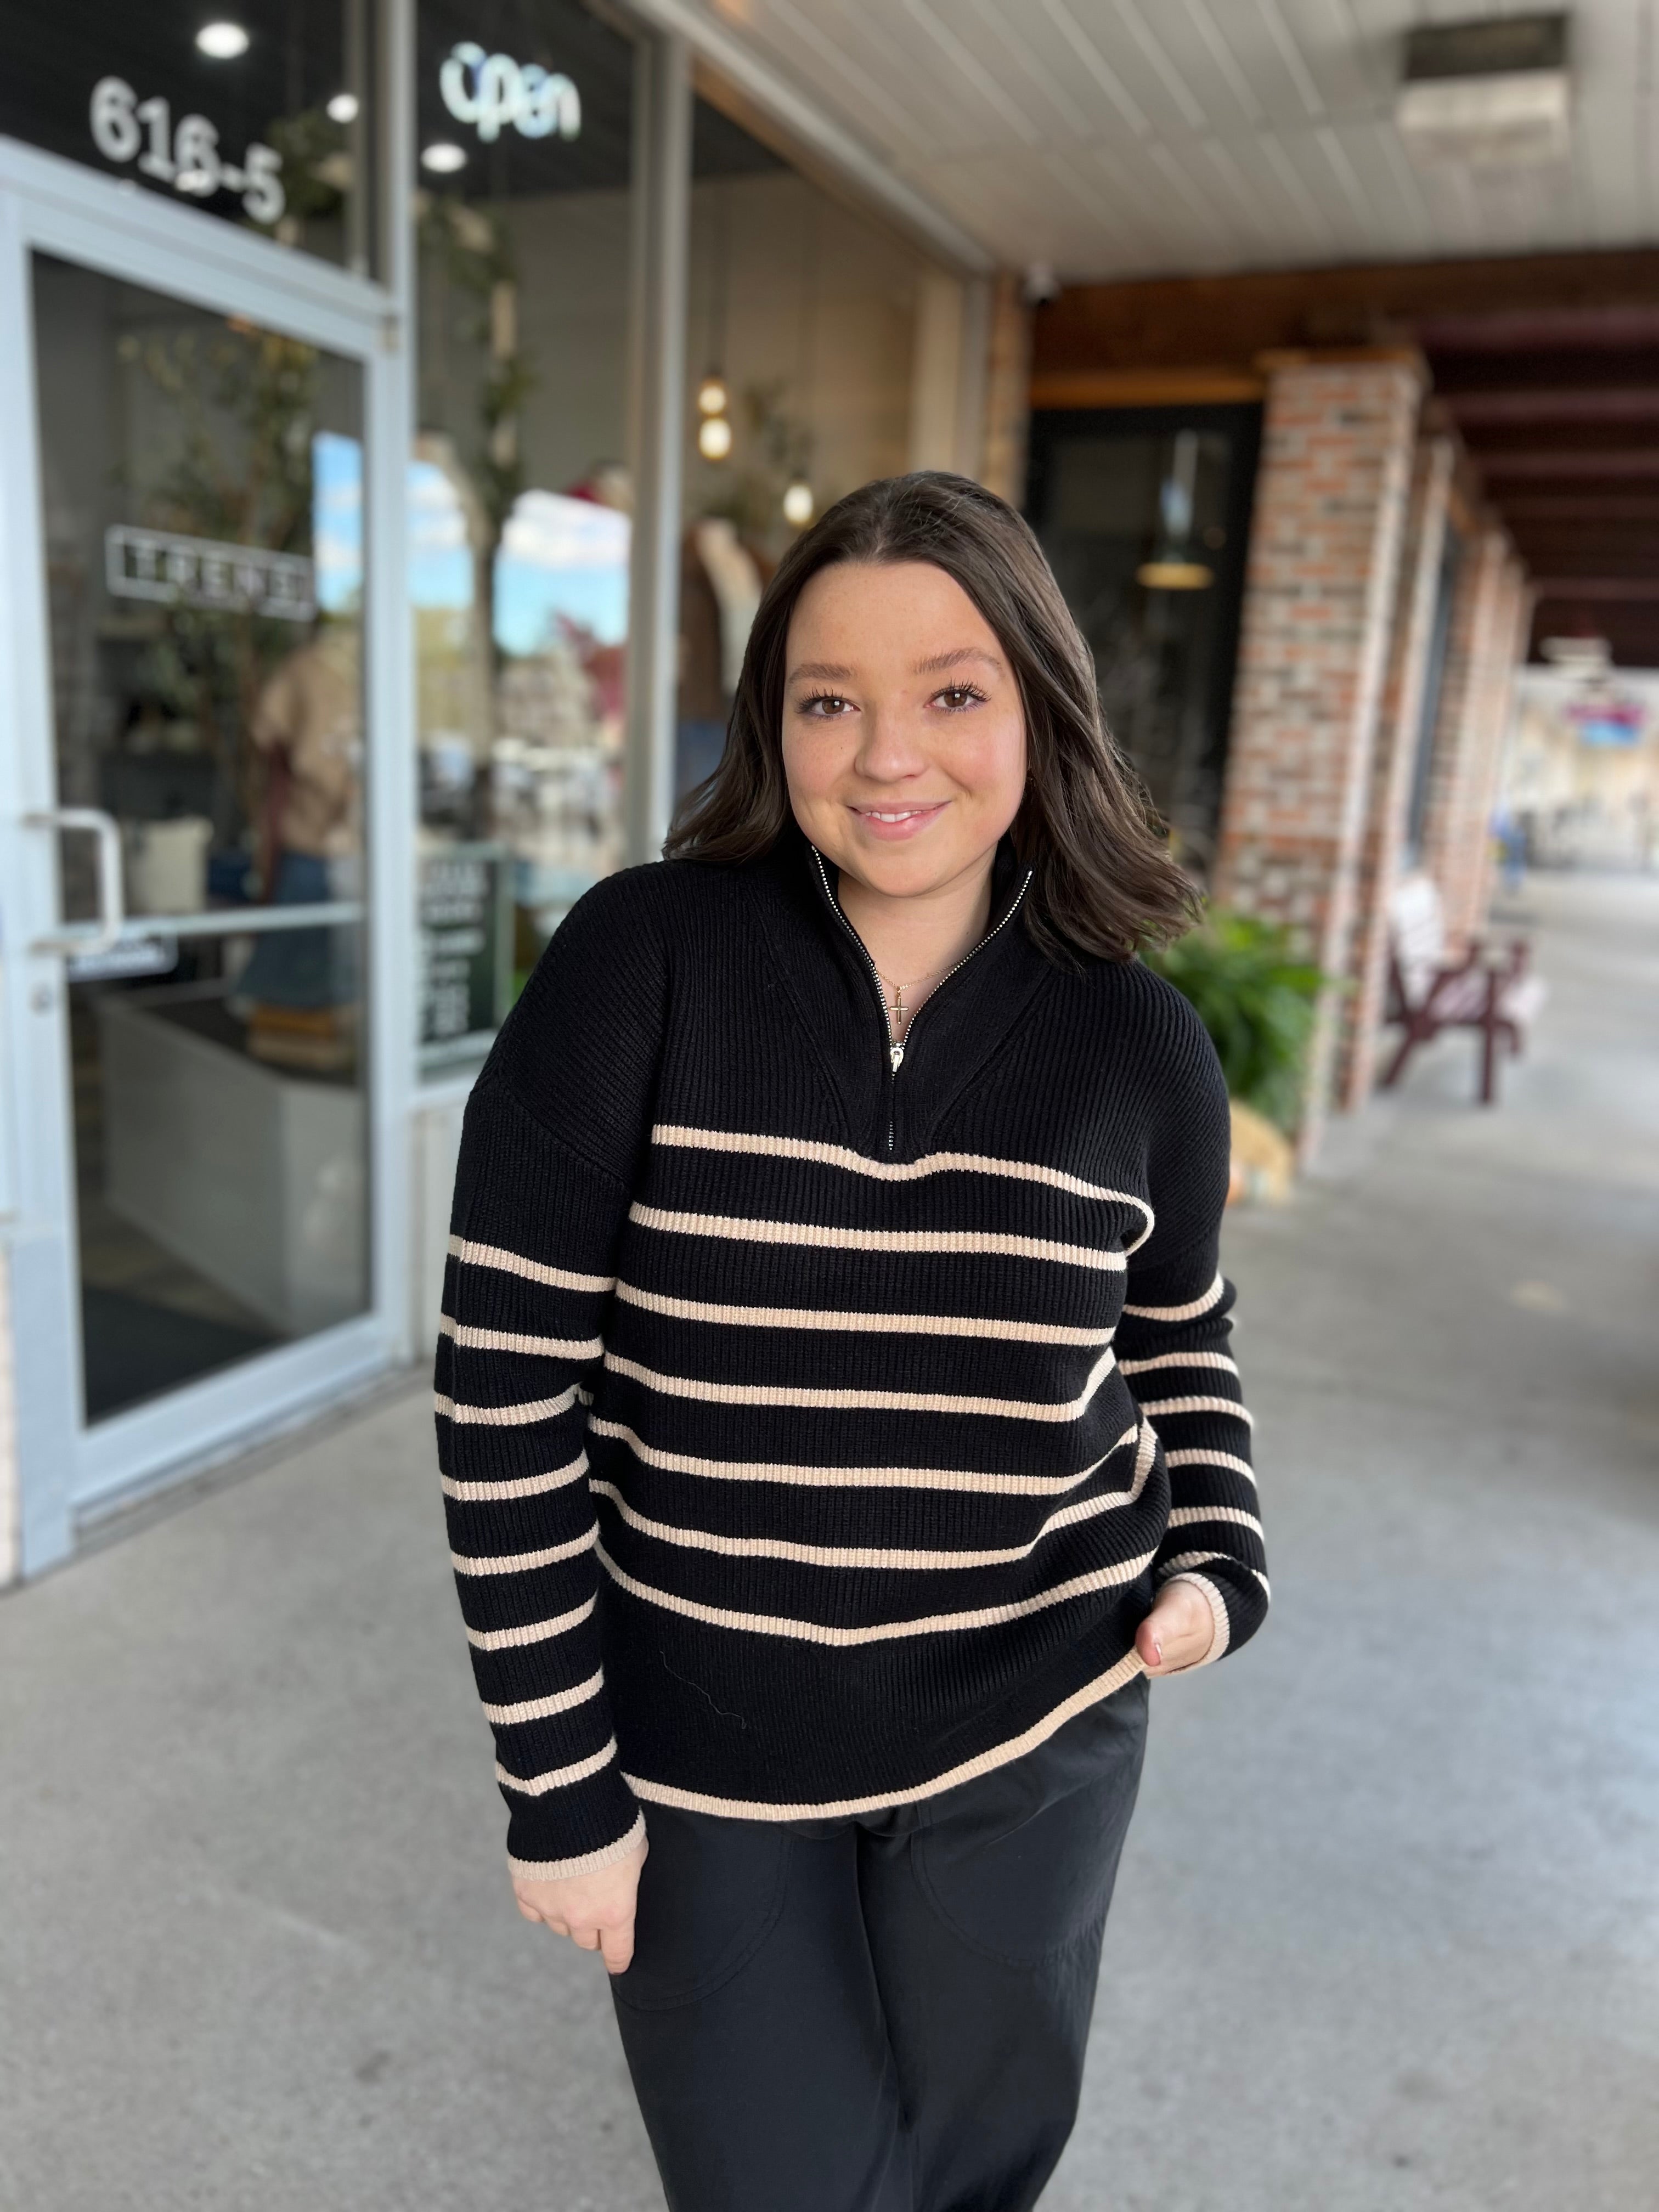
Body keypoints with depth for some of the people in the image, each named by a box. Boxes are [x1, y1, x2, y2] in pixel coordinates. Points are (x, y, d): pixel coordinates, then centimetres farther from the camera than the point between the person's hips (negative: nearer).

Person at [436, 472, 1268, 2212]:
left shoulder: (1141, 1046, -7)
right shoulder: (638, 960, -16)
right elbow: (505, 1377, -14)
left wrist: (1218, 1565, -7)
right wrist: (557, 1784, -10)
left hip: (1029, 1739, 3)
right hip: (697, 1745, -2)